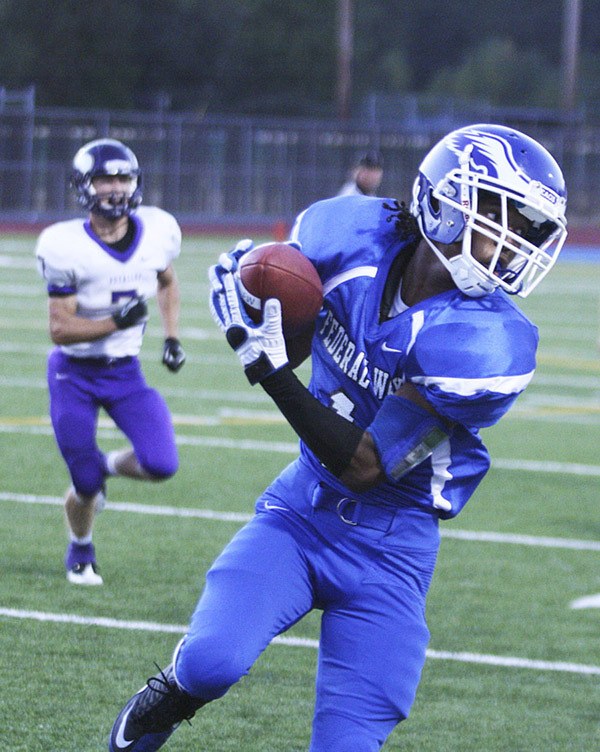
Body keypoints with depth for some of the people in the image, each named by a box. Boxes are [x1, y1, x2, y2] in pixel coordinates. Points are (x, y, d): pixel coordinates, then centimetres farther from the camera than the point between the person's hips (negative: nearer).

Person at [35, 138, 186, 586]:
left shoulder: (157, 233, -8)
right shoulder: (66, 247, -21)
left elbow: (167, 283, 15)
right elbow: (60, 329, -19)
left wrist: (172, 337, 4)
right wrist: (116, 322, -31)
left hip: (126, 372, 3)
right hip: (75, 375, -3)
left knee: (160, 465, -14)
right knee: (85, 486, 2)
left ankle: (108, 466, 21)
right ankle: (80, 552, 35)